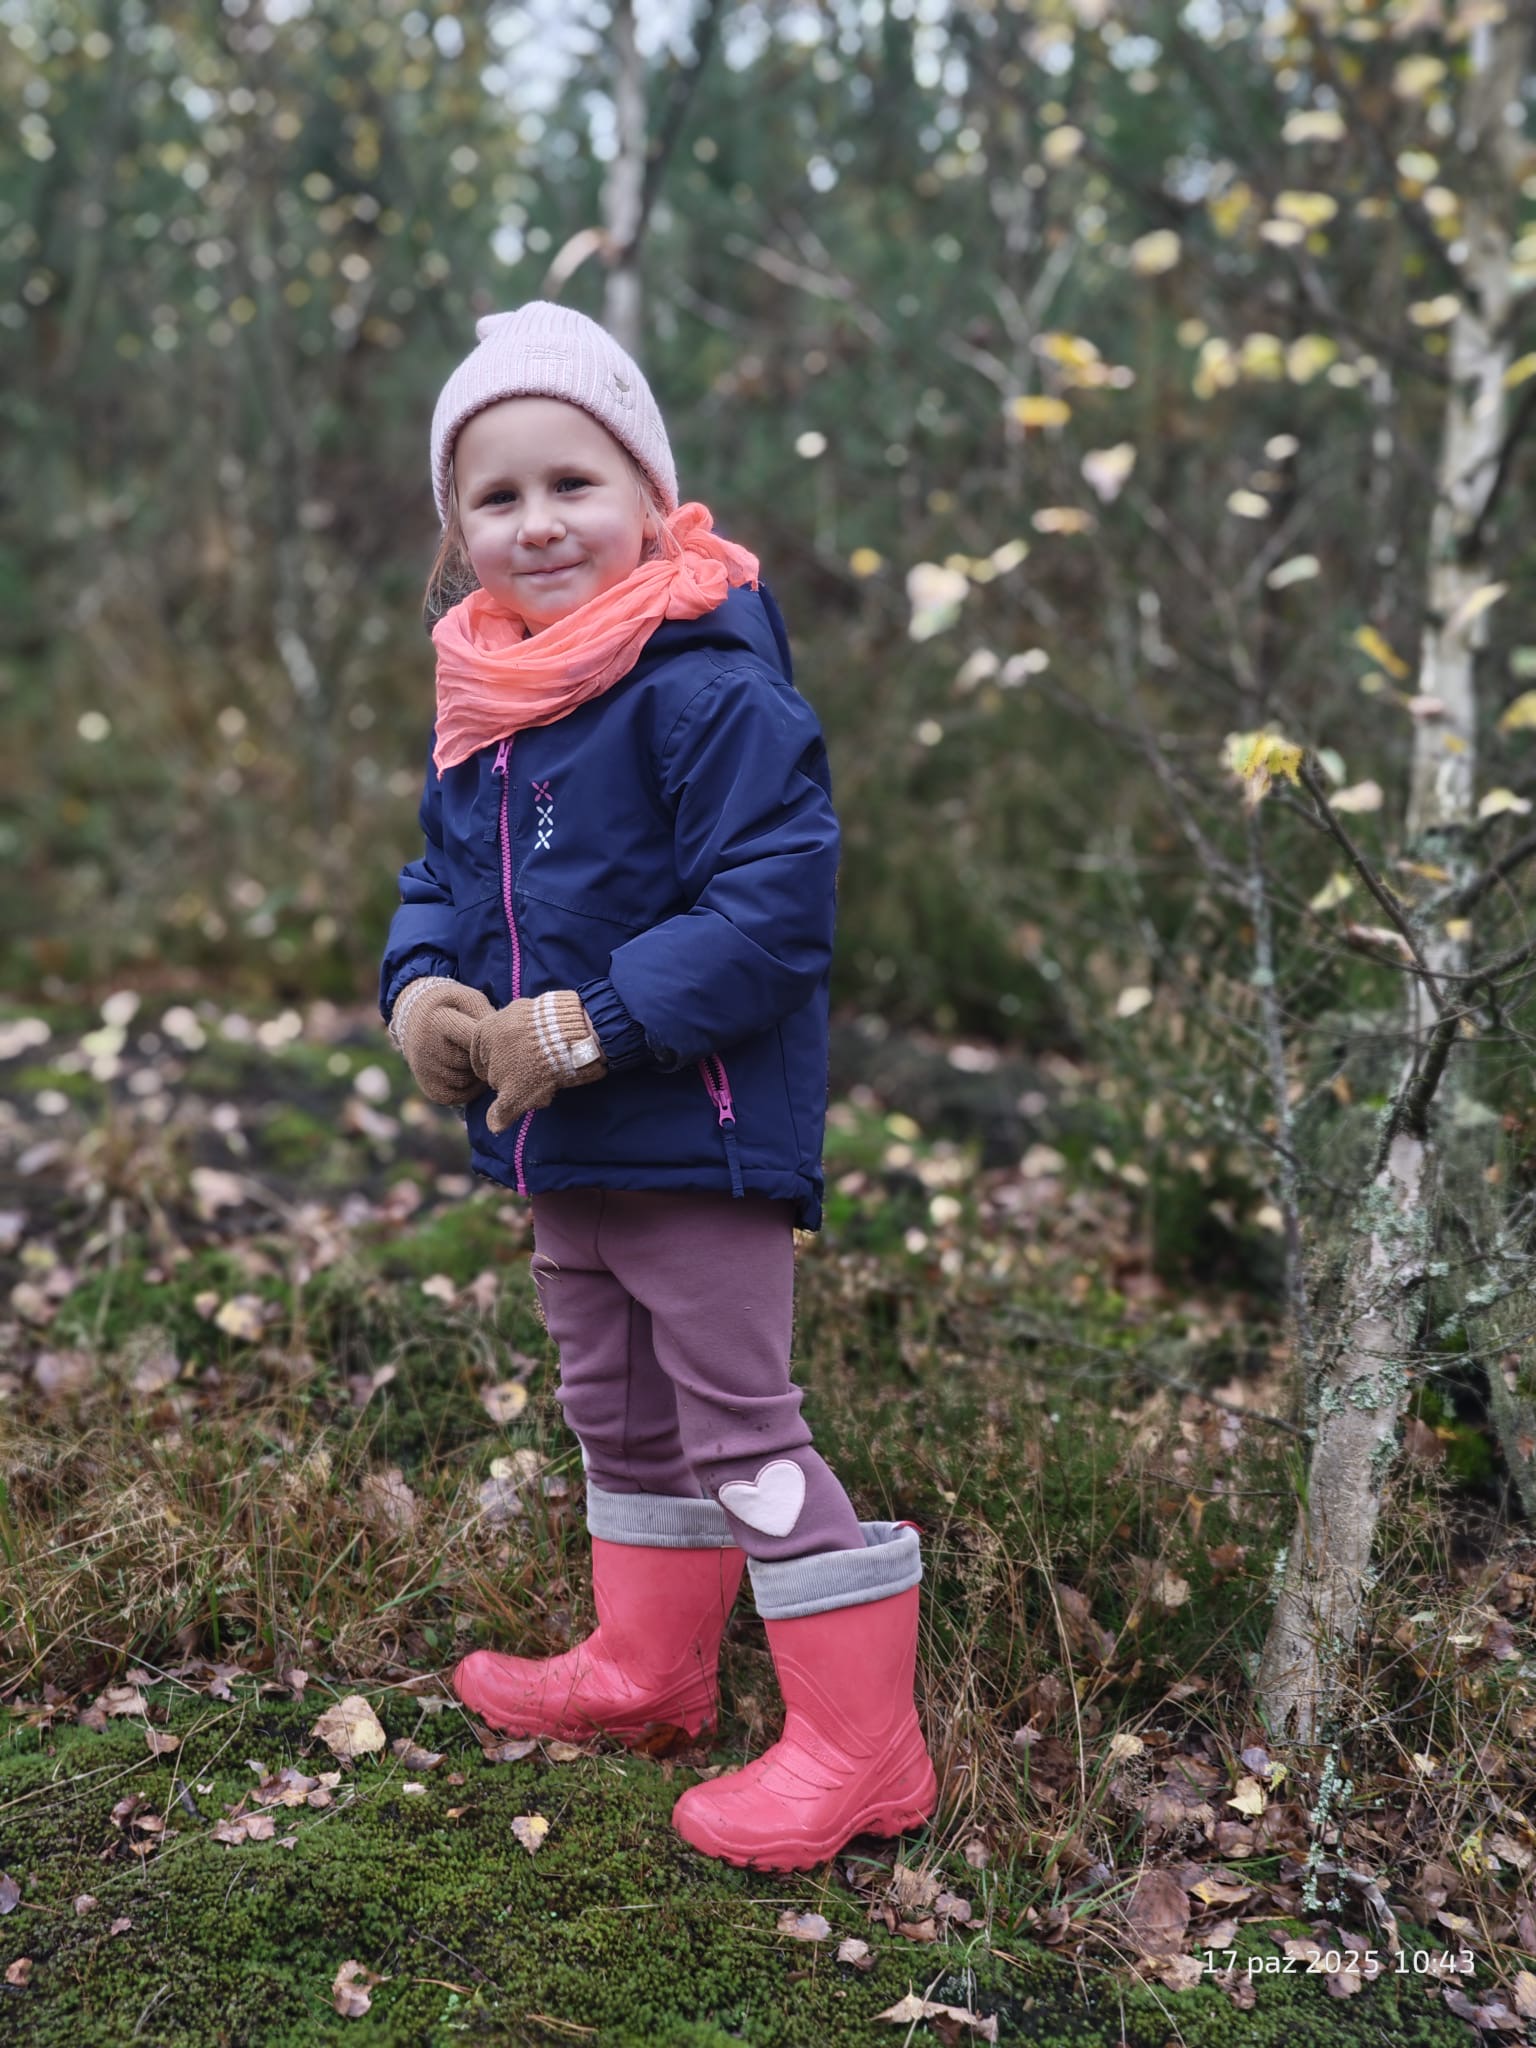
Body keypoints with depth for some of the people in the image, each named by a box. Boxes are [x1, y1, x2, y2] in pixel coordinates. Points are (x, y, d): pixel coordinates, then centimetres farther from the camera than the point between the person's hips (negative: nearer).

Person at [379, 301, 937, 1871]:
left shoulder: (708, 688, -20)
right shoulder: (480, 706, 7)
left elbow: (772, 905, -25)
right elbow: (440, 877, 17)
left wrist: (591, 1024, -26)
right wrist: (420, 987, -4)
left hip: (696, 1137, -9)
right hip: (555, 1149, 9)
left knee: (737, 1421, -1)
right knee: (615, 1412, 23)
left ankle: (857, 1747, 13)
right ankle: (647, 1665, 43)